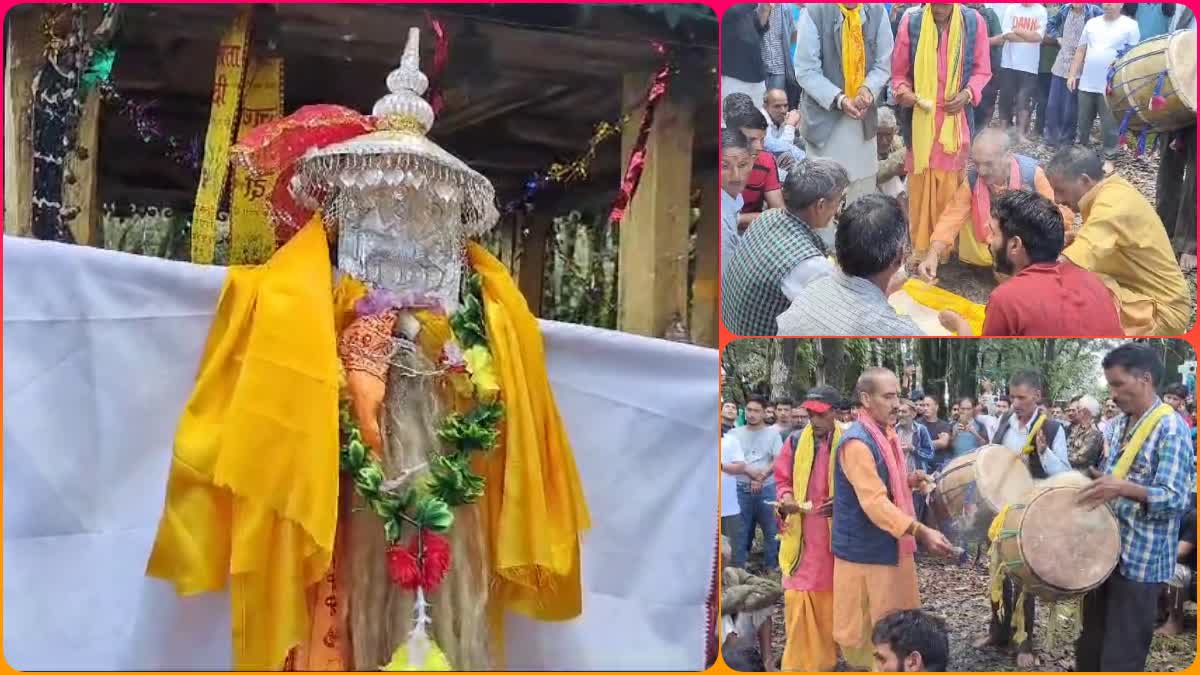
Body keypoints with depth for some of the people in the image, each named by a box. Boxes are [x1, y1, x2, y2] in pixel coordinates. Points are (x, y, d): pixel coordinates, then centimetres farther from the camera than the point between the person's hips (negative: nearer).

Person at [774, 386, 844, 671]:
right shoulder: (795, 442, 3)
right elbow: (782, 480, 10)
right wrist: (786, 498, -11)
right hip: (801, 535, 2)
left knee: (832, 598, 8)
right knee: (798, 597, -2)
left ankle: (827, 656, 23)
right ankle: (799, 662, 7)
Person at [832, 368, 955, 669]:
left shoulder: (886, 434, 7)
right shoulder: (857, 442, -23)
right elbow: (874, 501, -31)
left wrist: (909, 481, 1)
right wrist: (920, 531, -38)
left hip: (893, 546, 9)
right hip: (865, 551, -9)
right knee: (863, 629, 4)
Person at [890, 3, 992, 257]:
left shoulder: (973, 21, -4)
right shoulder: (911, 22, -7)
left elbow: (982, 70, 4)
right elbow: (899, 72, 0)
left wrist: (967, 93, -13)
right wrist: (903, 91, -20)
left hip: (955, 119, 1)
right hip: (920, 119, 0)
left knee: (950, 188, 8)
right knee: (920, 186, 6)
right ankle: (920, 250, 16)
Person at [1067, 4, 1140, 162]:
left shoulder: (1130, 25, -3)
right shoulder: (1091, 23, 10)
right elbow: (1080, 51, 14)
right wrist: (1072, 74, 7)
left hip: (1111, 86, -4)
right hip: (1086, 84, 4)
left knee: (1109, 126, 0)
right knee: (1083, 123, 12)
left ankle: (1109, 158, 9)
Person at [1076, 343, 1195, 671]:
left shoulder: (1171, 428, -16)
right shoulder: (1119, 425, 10)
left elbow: (1175, 498, -23)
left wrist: (1123, 489, -34)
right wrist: (1095, 488, 6)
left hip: (1141, 559, -8)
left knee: (1121, 657, 0)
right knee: (1090, 644, 17)